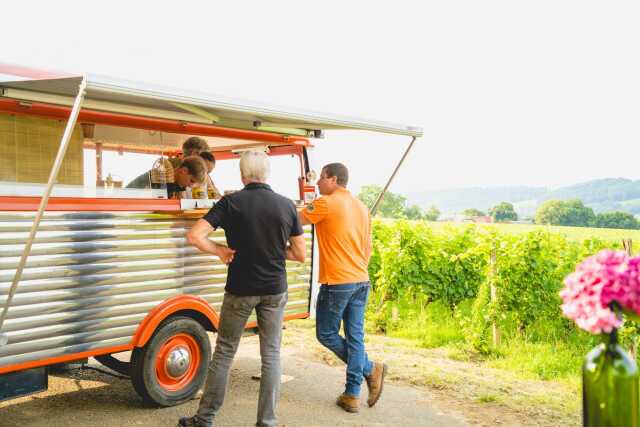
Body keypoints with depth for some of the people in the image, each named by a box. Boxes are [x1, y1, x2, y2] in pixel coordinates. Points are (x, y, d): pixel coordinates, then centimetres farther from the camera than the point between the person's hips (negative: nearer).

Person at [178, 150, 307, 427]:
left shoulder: (230, 203, -9)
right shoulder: (287, 205, -2)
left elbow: (194, 236, -17)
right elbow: (300, 254, 2)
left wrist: (220, 251, -2)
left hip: (240, 290, -1)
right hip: (275, 291, 2)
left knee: (224, 353, 11)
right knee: (271, 355, 10)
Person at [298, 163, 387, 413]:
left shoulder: (326, 203, -9)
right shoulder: (362, 208, 13)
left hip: (337, 282, -7)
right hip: (361, 282, 7)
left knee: (326, 334, 8)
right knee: (355, 337, 8)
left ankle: (370, 369, 5)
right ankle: (352, 395, 10)